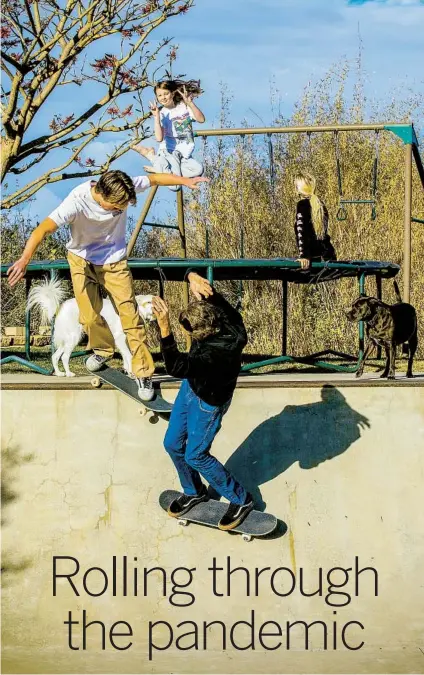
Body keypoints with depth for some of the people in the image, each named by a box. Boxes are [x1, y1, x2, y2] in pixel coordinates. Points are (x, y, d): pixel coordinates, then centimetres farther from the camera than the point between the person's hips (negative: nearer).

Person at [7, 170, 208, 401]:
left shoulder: (122, 190, -25)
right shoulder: (78, 201, -35)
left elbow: (156, 178, -6)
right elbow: (43, 229, -44)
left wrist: (186, 181, -4)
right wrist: (25, 259, -57)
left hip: (113, 260, 2)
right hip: (81, 259, -2)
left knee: (130, 316, -3)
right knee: (90, 317, 0)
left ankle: (143, 372, 10)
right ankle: (102, 349, 34)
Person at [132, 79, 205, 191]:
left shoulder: (184, 106, 1)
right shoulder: (162, 114, -4)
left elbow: (201, 119, -16)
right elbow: (159, 138, -18)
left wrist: (190, 103, -26)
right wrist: (156, 117, -23)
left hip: (184, 153, 4)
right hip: (168, 151, -4)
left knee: (198, 170, -28)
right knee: (174, 185, -24)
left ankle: (160, 168, -12)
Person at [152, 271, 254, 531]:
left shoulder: (222, 349, -44)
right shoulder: (218, 312, -24)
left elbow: (177, 367, -51)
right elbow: (201, 283, -10)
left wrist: (164, 327, -61)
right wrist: (193, 277, -37)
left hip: (209, 401, -8)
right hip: (192, 386, 8)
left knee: (195, 456, 9)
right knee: (173, 444, 20)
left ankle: (241, 500, 30)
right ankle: (194, 492, 47)